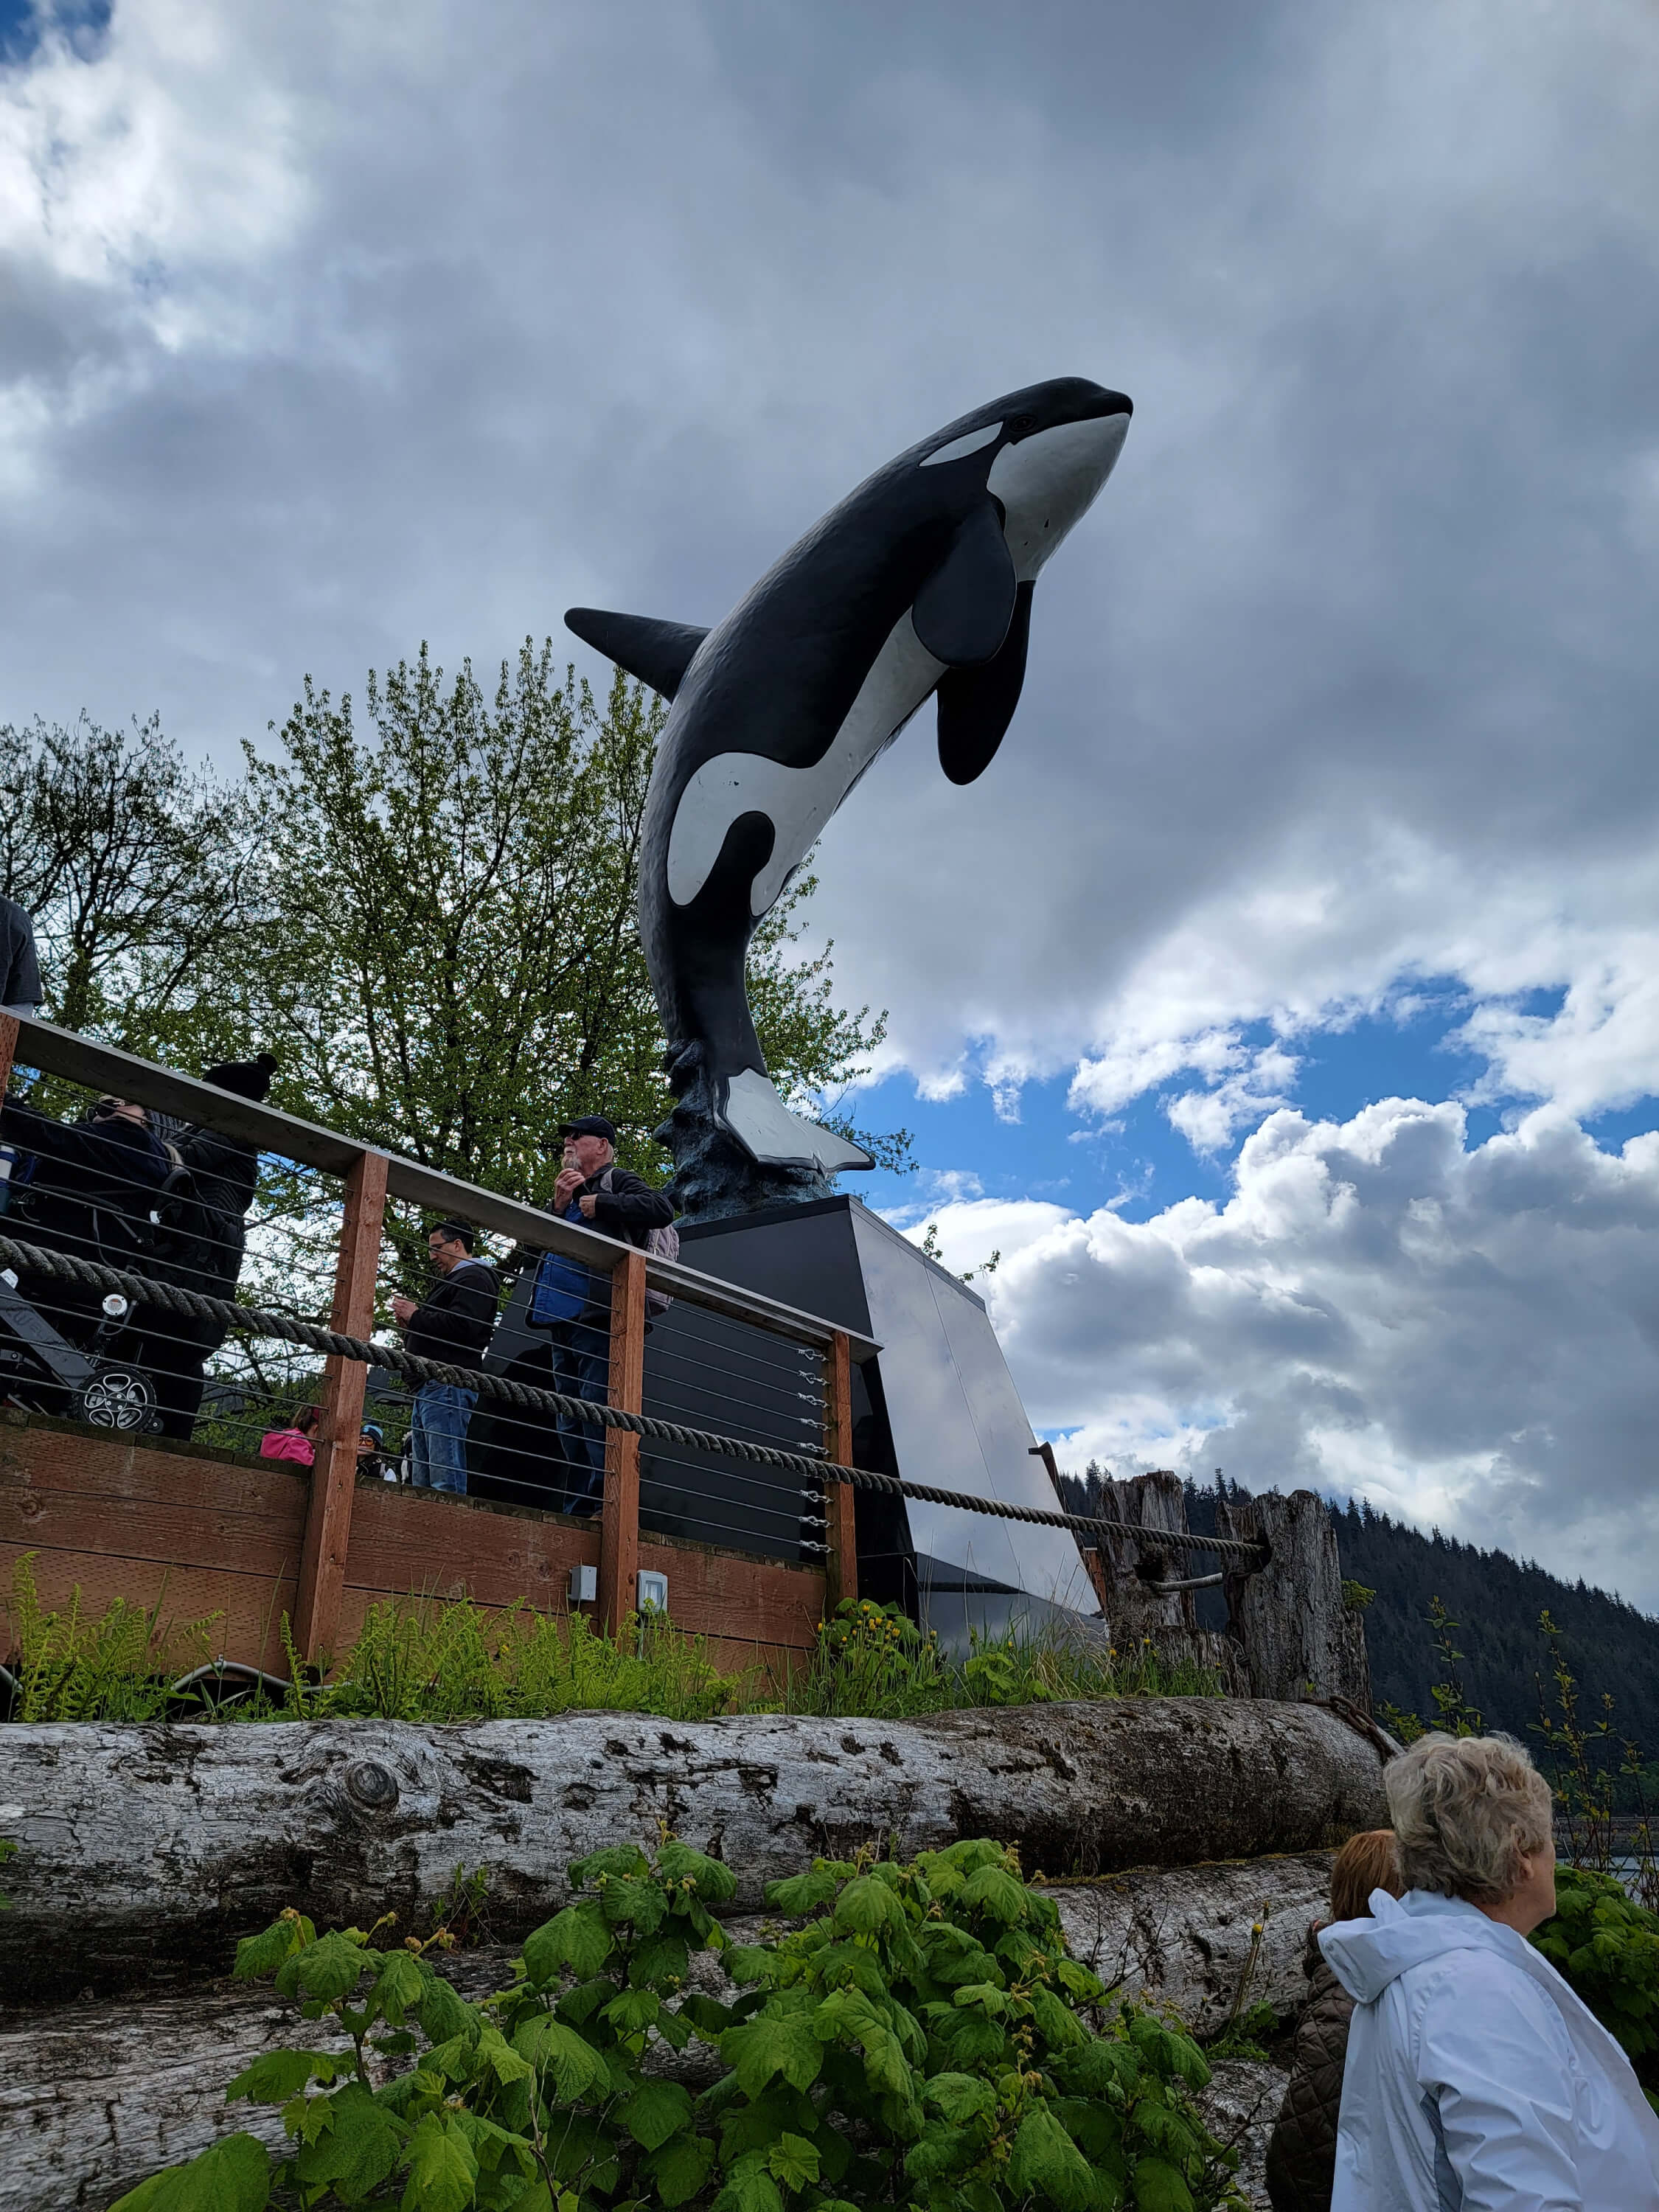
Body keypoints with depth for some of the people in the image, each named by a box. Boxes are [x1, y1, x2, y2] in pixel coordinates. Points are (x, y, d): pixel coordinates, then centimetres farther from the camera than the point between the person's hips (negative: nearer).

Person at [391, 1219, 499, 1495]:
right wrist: (409, 1319, 10)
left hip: (448, 1386, -11)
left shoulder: (474, 1278, -2)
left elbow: (461, 1326, -20)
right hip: (429, 1389, 11)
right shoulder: (454, 1281, 30)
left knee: (446, 1480, -16)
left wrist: (415, 1316, -7)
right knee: (422, 1482, 6)